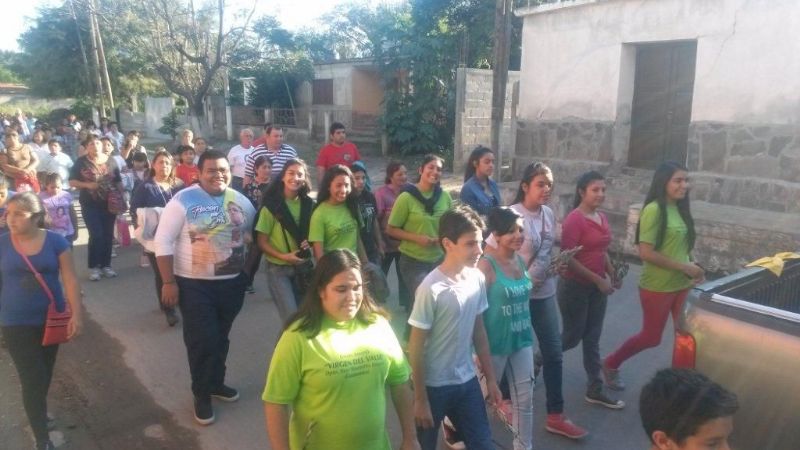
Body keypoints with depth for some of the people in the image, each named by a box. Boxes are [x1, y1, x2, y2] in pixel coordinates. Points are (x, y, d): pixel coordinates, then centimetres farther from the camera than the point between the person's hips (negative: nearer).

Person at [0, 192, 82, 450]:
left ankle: (38, 411, 45)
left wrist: (76, 315, -10)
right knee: (32, 380, -2)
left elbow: (70, 280, -5)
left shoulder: (55, 242, -8)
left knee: (45, 375, 17)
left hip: (51, 319, 1)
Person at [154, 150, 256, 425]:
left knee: (220, 338, 19)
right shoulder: (183, 201, -12)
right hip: (195, 285, -4)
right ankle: (202, 394, 20)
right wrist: (169, 282, -14)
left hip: (232, 283, 5)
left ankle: (216, 382, 40)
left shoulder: (240, 201, 2)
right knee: (201, 341, 0)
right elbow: (163, 242, -12)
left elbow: (250, 235, 14)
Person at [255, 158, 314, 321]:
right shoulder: (271, 205, -9)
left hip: (303, 267, 4)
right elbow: (262, 242, -6)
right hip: (278, 269, -4)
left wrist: (309, 244, -7)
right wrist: (283, 256, -19)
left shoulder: (309, 204, 1)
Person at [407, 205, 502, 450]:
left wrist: (490, 378, 11)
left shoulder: (477, 278, -4)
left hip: (467, 382, 5)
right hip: (434, 386, -5)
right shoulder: (431, 289, -22)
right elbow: (415, 348, -15)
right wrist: (420, 399, -11)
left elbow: (478, 331, 7)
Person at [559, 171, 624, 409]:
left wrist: (612, 273, 3)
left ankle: (595, 390, 22)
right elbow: (568, 258, -21)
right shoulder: (574, 219, -18)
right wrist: (598, 280, -19)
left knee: (592, 338, 13)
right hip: (575, 287, -7)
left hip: (597, 286, 8)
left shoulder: (602, 218, 7)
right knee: (572, 336, 4)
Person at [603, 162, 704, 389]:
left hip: (682, 285, 7)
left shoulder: (680, 209, 5)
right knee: (651, 338, 8)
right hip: (657, 287, -7)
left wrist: (692, 268, 0)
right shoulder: (654, 210, -18)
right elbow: (646, 253, -22)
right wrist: (684, 267, -18)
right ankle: (611, 364, 30)